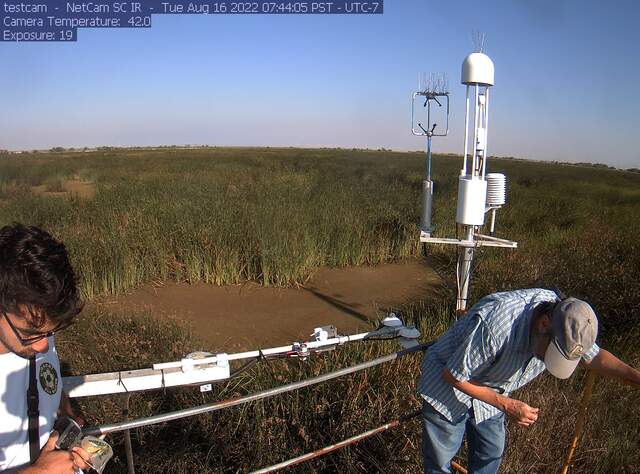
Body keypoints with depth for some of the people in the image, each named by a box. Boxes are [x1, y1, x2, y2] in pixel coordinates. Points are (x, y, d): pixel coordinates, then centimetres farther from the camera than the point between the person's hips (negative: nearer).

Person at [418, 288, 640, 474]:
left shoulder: (566, 318, -19)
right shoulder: (495, 324, -42)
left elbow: (594, 356, 2)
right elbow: (453, 376, -29)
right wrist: (506, 405, -26)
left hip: (490, 390, 6)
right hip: (447, 385, -6)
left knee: (492, 453, 19)